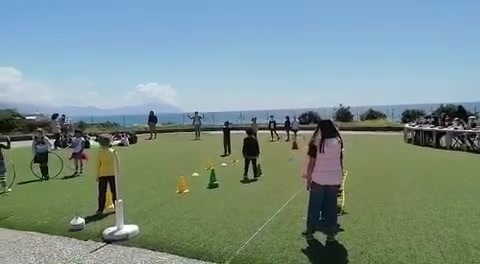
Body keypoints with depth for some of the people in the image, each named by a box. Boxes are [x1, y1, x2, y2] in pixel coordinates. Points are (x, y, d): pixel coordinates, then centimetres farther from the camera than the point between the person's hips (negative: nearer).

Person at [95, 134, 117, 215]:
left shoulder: (99, 152, -7)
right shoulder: (113, 151, -5)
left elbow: (98, 165, -4)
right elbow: (116, 163, -2)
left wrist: (97, 176, 4)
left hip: (102, 175, -1)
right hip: (112, 174, 1)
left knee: (102, 193, 7)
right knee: (114, 191, 12)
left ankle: (100, 209, 11)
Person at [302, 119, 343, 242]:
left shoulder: (316, 143, -10)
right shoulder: (338, 142, -1)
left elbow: (311, 163, -8)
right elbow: (341, 162, 3)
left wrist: (308, 180, 1)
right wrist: (340, 178, 13)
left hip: (318, 180, -2)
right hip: (334, 180, 3)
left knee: (314, 207, 9)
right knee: (331, 207, 11)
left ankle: (310, 232, 20)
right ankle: (331, 233, 18)